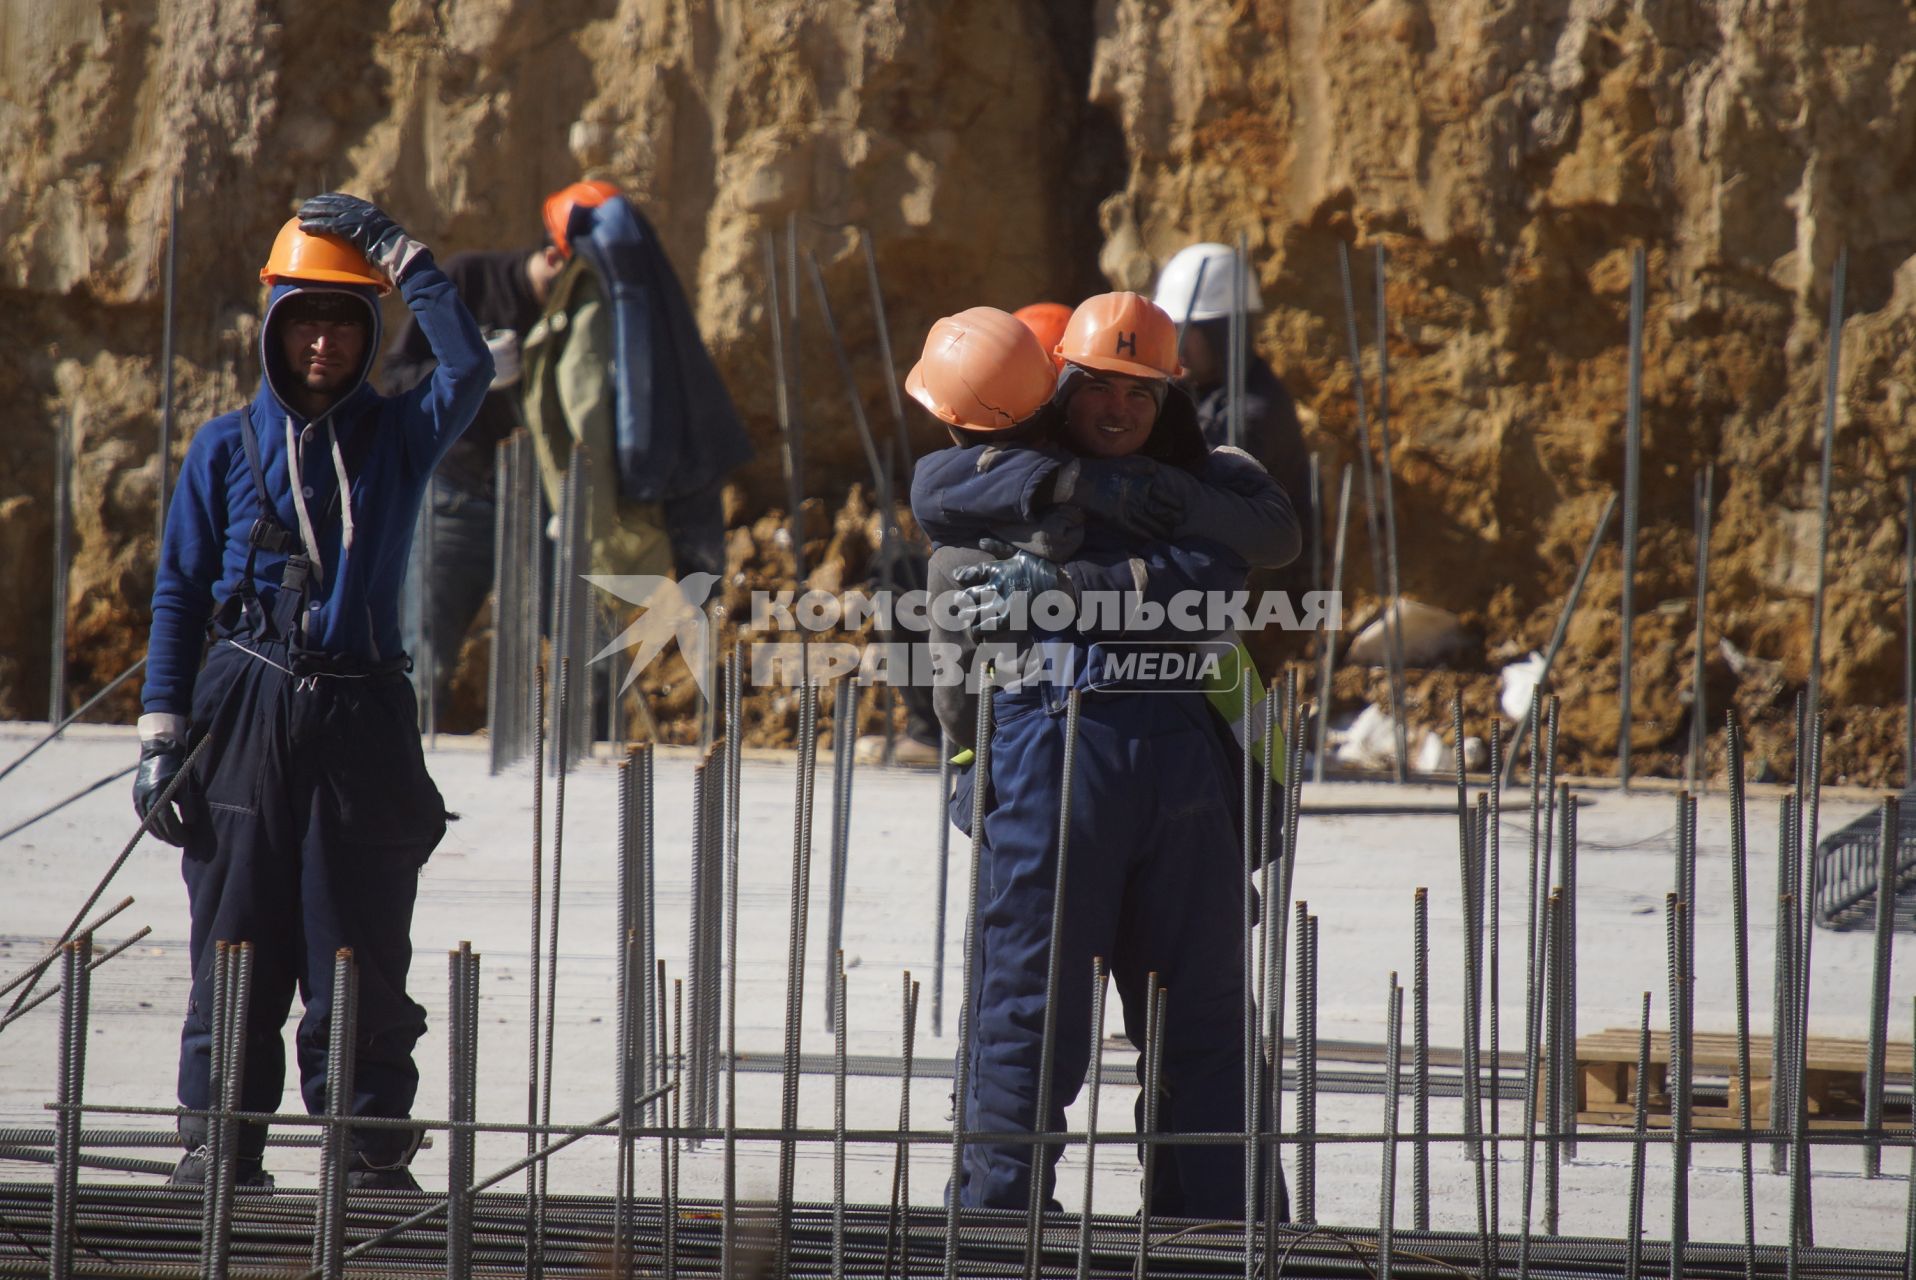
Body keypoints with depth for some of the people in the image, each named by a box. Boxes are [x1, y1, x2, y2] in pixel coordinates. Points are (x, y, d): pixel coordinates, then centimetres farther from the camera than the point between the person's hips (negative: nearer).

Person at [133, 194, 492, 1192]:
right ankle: (217, 1148, 8)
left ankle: (372, 1158, 4)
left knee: (363, 957, 0)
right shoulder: (226, 448, 7)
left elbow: (468, 370, -14)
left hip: (362, 719, 0)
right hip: (245, 718, 0)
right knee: (236, 949, 1)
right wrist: (161, 734, -1)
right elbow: (179, 593, 7)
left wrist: (397, 255, -13)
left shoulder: (396, 437, 6)